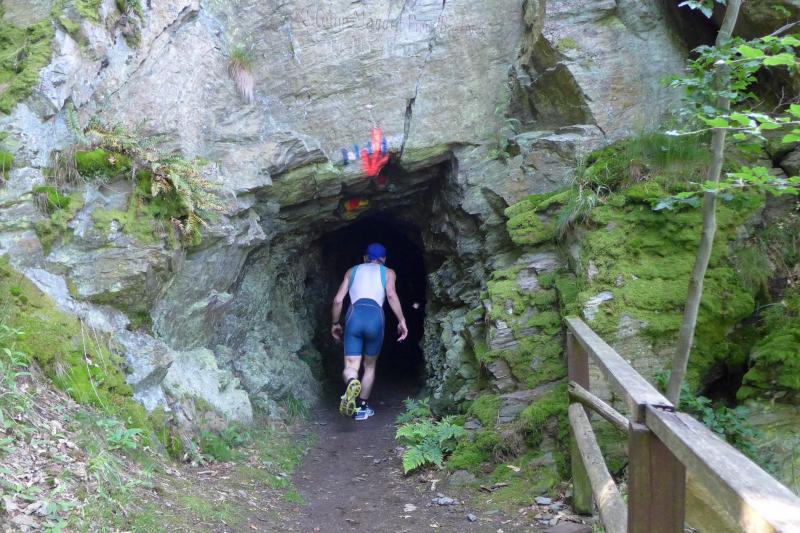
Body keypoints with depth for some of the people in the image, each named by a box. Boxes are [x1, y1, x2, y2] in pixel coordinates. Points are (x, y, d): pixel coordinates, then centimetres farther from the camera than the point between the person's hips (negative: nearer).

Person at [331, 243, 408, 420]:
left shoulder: (352, 271, 26)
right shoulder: (388, 272, 20)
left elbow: (338, 300, 17)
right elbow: (391, 295, -1)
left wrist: (335, 323, 30)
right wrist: (402, 321, 0)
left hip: (354, 316, 1)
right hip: (375, 316, 0)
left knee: (350, 366, -1)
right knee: (370, 366, 20)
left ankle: (352, 383, -36)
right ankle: (361, 407, 23)